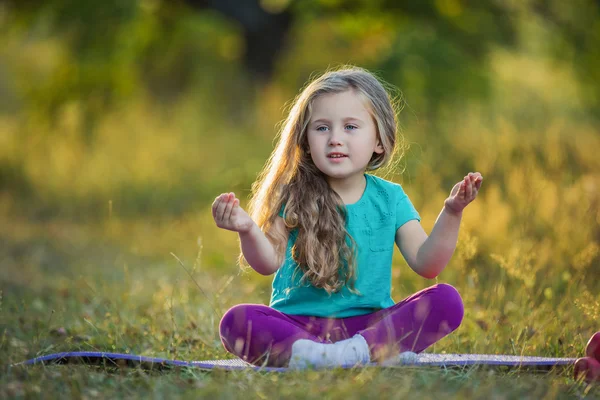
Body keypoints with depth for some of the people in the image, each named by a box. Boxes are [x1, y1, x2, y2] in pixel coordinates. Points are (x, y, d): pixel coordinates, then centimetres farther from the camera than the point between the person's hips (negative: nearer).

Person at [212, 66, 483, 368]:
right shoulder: (294, 197, 3)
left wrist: (451, 214, -13)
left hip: (369, 323, 1)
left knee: (447, 301, -21)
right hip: (298, 323, -1)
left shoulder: (390, 198, 8)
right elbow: (269, 262, -7)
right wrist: (248, 230, -28)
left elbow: (426, 264, 1)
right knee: (236, 321, -31)